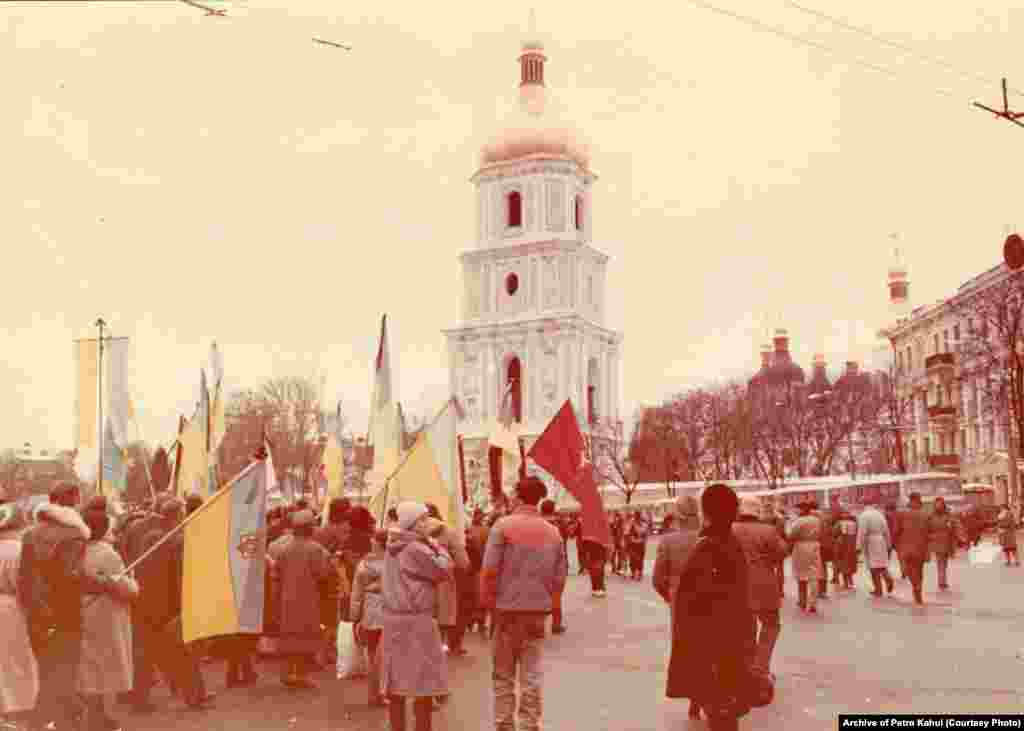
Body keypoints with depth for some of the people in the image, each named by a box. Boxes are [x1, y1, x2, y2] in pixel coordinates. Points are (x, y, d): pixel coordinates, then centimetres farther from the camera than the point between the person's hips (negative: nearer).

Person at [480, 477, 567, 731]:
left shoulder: (503, 526, -9)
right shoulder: (552, 532, 3)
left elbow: (489, 570, -14)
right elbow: (560, 577, 4)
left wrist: (486, 600, -2)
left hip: (507, 608, -2)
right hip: (538, 609, 2)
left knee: (503, 674, 11)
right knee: (532, 674, 8)